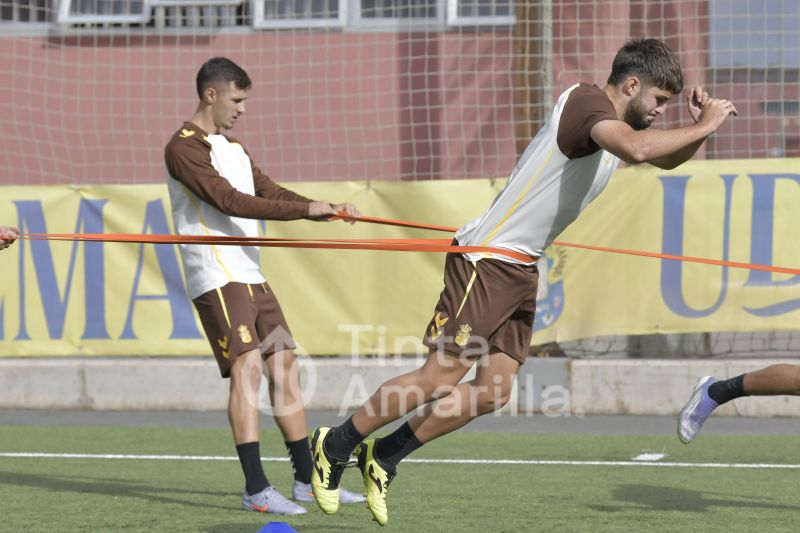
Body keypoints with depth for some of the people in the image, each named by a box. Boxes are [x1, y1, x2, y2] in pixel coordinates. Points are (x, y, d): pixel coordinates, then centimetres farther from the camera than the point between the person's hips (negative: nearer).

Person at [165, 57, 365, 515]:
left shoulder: (236, 150, 19)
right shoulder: (184, 148, -9)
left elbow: (271, 194, 14)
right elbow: (229, 201, -20)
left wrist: (330, 210, -2)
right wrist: (307, 209, -21)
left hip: (252, 276, 9)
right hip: (217, 277, -9)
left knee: (285, 368, 8)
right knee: (247, 367, -17)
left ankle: (308, 481, 14)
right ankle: (256, 490, -19)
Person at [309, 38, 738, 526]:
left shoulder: (616, 124, 12)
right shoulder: (588, 102, -16)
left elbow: (666, 159, 27)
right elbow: (637, 149, -36)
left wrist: (700, 125, 6)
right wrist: (702, 128, -24)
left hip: (522, 270, 10)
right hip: (487, 260, -10)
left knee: (493, 393, 3)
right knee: (440, 378, -9)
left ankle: (385, 455, 16)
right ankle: (335, 445, 7)